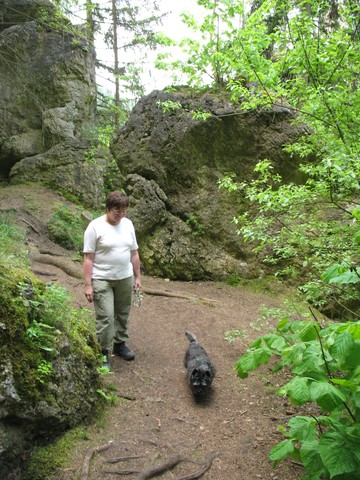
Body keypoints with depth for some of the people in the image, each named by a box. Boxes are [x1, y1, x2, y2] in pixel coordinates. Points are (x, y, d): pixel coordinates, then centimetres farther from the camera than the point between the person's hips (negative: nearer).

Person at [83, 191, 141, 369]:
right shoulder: (95, 226, -12)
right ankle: (103, 352, 12)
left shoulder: (128, 224, 4)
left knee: (123, 314, 16)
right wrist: (88, 285, -15)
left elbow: (134, 253, 11)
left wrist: (137, 277, 11)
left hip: (125, 279, 6)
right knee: (106, 317, -6)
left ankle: (120, 344, 34)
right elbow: (88, 258, -12)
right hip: (102, 280, -5)